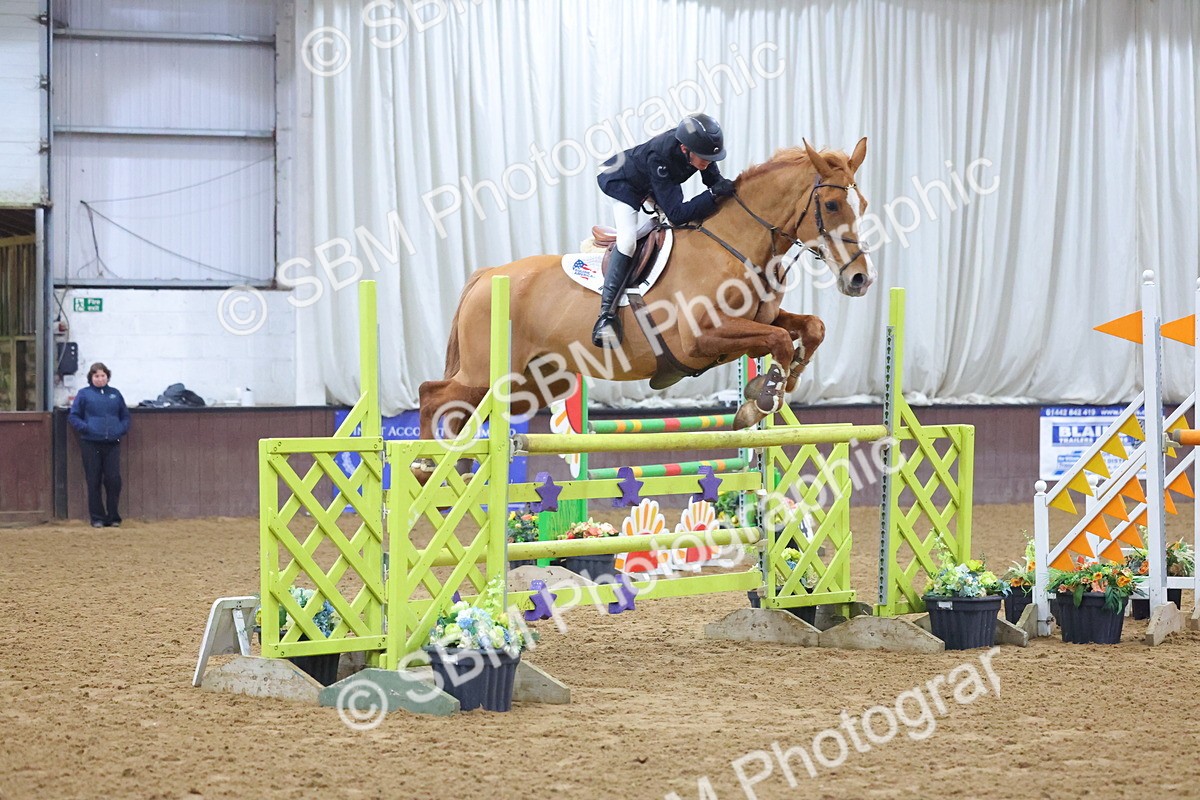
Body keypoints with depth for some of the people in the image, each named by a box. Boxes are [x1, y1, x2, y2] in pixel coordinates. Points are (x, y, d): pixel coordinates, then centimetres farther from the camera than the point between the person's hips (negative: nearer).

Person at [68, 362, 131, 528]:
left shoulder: (115, 394, 13)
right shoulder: (84, 394, 4)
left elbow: (125, 416, 20)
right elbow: (73, 416, 4)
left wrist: (122, 429, 3)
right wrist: (85, 428, -11)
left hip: (112, 444, 2)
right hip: (91, 444, -2)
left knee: (114, 480, -4)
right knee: (94, 482, 0)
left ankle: (113, 516, 7)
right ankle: (97, 518, 7)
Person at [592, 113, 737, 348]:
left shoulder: (699, 143, -27)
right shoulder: (660, 157, -44)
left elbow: (712, 178, -7)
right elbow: (676, 213, -42)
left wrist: (723, 186, -27)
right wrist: (713, 194, -48)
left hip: (659, 183, 8)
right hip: (623, 182, -8)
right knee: (628, 240, -24)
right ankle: (606, 314, -26)